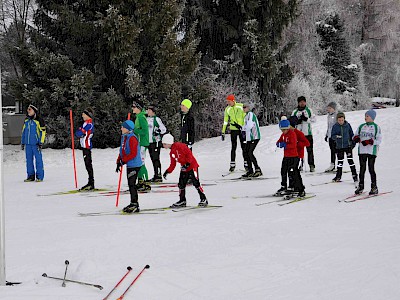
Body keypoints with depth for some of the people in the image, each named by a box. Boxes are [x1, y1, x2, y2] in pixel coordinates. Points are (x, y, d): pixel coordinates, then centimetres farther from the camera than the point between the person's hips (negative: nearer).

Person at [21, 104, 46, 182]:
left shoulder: (39, 120, -5)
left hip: (36, 143, -6)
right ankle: (30, 176, 15)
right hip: (28, 143, 6)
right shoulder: (26, 120, 14)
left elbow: (43, 131, -6)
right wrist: (22, 142, 19)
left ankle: (39, 176, 1)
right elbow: (24, 131, 22)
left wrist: (41, 143, -10)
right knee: (29, 160, 8)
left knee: (38, 159, -3)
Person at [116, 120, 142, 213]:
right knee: (131, 184, 12)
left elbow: (133, 153, -22)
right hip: (129, 165, 10)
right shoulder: (124, 137, 12)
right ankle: (133, 204, 19)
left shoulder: (132, 138, -17)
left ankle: (134, 204, -3)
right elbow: (122, 151, 19)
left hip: (134, 165, -10)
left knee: (132, 184, -8)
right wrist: (119, 162, 11)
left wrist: (124, 160, -20)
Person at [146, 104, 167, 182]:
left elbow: (164, 129, -9)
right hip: (149, 142, 8)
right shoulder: (147, 119, 15)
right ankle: (156, 175, 14)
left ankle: (159, 176, -8)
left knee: (156, 158, -9)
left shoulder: (156, 119, -7)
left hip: (156, 141, -8)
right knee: (153, 159, 9)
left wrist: (158, 131, -23)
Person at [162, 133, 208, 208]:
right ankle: (182, 201, 18)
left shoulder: (179, 146, -17)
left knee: (196, 183, -10)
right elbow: (173, 165, 16)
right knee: (181, 184, 7)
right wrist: (167, 172, 6)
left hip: (192, 166, -9)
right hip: (184, 169, 9)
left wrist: (187, 163, -26)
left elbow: (189, 154, -19)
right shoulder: (171, 153, 10)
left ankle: (203, 199, -3)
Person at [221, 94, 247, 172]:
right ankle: (232, 164, 2)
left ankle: (246, 164, 8)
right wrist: (223, 132, 4)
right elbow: (225, 121, 6)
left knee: (243, 146, 1)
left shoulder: (241, 106, -5)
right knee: (233, 147, -1)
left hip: (242, 129, -1)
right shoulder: (227, 109, 2)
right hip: (233, 130, 1)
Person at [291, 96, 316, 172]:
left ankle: (311, 165, 1)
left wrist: (307, 119, -15)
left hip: (308, 133, -1)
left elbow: (313, 119, 2)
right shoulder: (295, 112, 8)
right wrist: (297, 121, -13)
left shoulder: (309, 110, 6)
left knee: (310, 150, -1)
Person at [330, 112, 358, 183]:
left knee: (350, 160, -6)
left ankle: (354, 175, 0)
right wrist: (336, 136, -24)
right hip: (339, 146, 1)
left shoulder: (347, 125, -2)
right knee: (340, 161, 9)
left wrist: (353, 142, 6)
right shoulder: (335, 126, -2)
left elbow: (351, 134, 9)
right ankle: (338, 176, 20)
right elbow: (332, 136, -3)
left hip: (348, 145, -1)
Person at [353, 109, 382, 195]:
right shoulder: (361, 126, 12)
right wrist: (356, 138, -9)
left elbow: (379, 140, -4)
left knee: (371, 169, -4)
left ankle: (374, 187, 4)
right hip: (362, 150, 4)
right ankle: (360, 186, 11)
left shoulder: (376, 127, 1)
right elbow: (355, 136, 15)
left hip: (372, 151, -3)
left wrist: (370, 141, -18)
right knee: (362, 168, 4)